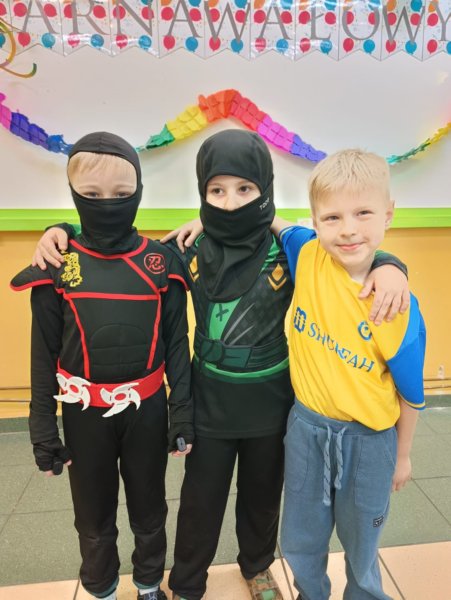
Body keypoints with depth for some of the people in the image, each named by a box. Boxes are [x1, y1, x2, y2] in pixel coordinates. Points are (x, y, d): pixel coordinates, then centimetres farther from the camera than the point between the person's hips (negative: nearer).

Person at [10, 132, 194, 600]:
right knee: (94, 517, 20)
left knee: (149, 510, 20)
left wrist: (183, 413, -2)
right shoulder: (56, 266, -7)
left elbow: (177, 343, -2)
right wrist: (43, 429, 0)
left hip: (146, 408, 0)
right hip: (85, 413, 0)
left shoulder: (160, 263, -6)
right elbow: (44, 355, -2)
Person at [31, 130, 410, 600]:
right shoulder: (188, 252, -11)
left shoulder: (291, 250, -16)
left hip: (270, 404, 0)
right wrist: (64, 232, -10)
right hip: (208, 404, 0)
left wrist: (387, 265, -29)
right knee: (200, 502, 18)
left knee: (262, 497, 24)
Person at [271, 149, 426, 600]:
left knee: (360, 545, 23)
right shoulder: (308, 254, -15)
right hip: (306, 426, 3)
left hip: (368, 439, -2)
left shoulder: (398, 307, -20)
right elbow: (273, 222, 7)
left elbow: (411, 392, -7)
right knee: (300, 541, 23)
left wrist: (402, 456, 4)